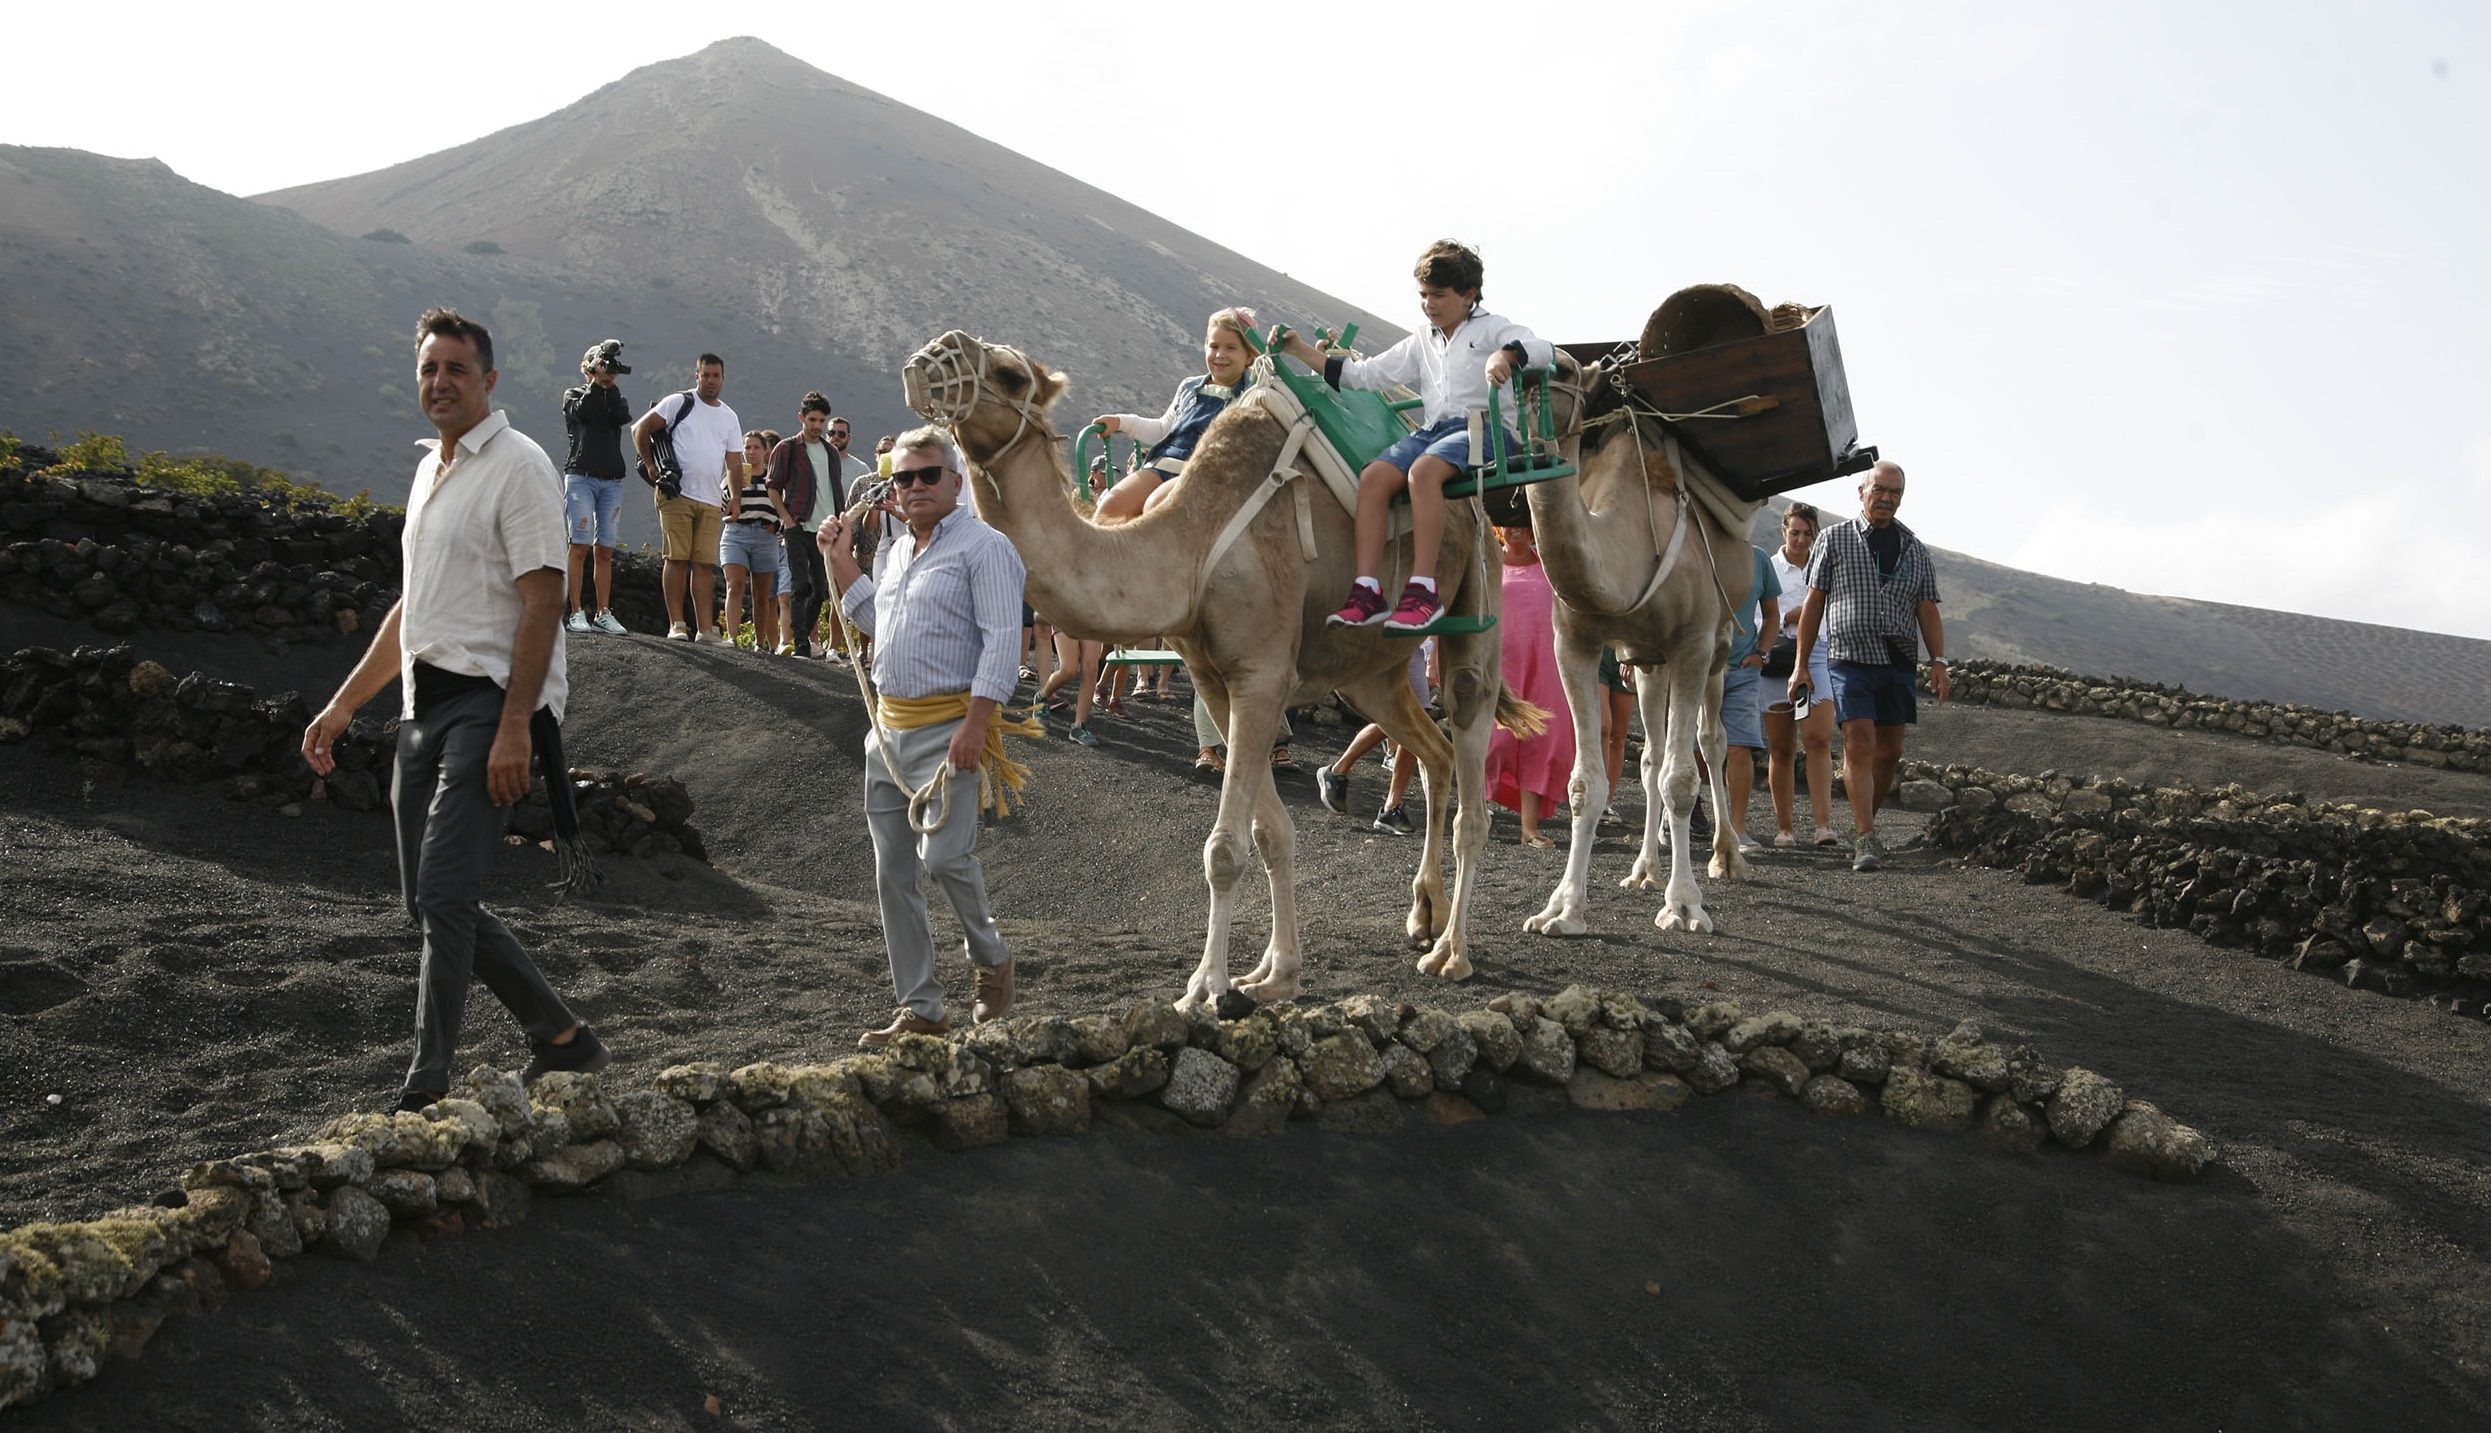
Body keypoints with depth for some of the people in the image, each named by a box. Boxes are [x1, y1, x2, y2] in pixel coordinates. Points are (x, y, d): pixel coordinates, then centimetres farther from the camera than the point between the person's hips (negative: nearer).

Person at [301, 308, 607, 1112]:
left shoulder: (518, 466, -8)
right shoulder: (429, 470, 19)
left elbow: (542, 605, -15)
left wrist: (514, 728, -23)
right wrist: (342, 705, 22)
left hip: (489, 702, -9)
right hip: (425, 704, 9)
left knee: (444, 895, -16)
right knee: (430, 900, 9)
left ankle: (426, 1091, -11)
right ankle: (563, 1038, 21)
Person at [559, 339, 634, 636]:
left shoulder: (616, 398, 18)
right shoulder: (574, 396, 12)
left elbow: (623, 417, -5)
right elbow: (584, 411, -11)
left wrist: (610, 384, -8)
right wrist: (597, 381, -11)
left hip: (612, 481, 3)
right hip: (581, 476, -3)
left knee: (605, 550, 1)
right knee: (580, 546, -10)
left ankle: (603, 614, 3)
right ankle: (576, 613, -11)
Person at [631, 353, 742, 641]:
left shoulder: (730, 418, 18)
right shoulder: (679, 402, 4)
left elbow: (734, 463, 19)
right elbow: (640, 429, 2)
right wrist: (651, 466, -3)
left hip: (711, 501, 4)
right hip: (677, 495, -4)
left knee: (704, 563, 1)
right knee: (678, 558, -7)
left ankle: (704, 629, 0)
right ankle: (676, 625, -5)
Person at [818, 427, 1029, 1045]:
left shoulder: (983, 546, -7)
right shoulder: (894, 552, 19)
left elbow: (1002, 640, -14)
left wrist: (975, 725, -21)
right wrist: (840, 559, 23)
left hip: (949, 726, -8)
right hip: (888, 725, 8)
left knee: (944, 853, -19)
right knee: (894, 873, 6)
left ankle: (991, 957, 10)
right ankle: (919, 1009, 14)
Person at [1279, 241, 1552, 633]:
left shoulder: (1491, 328, 11)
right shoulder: (1421, 342, 27)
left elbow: (1542, 349, -6)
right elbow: (1364, 374, 25)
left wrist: (1505, 355, -28)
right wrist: (1300, 351, 20)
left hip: (1484, 426, -6)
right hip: (1432, 430, 6)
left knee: (1423, 470, -36)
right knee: (1373, 476, -23)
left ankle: (1422, 590, -40)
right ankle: (1367, 590, -32)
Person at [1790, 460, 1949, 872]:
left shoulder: (1915, 551, 14)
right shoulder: (1834, 541, 6)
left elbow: (1927, 610, 10)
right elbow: (1814, 604, 6)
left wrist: (1938, 660, -4)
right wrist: (1801, 665, 2)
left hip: (1898, 664, 4)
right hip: (1849, 658, -4)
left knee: (1889, 752, 6)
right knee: (1859, 745, -14)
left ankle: (1863, 826, 22)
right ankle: (1866, 838, -14)